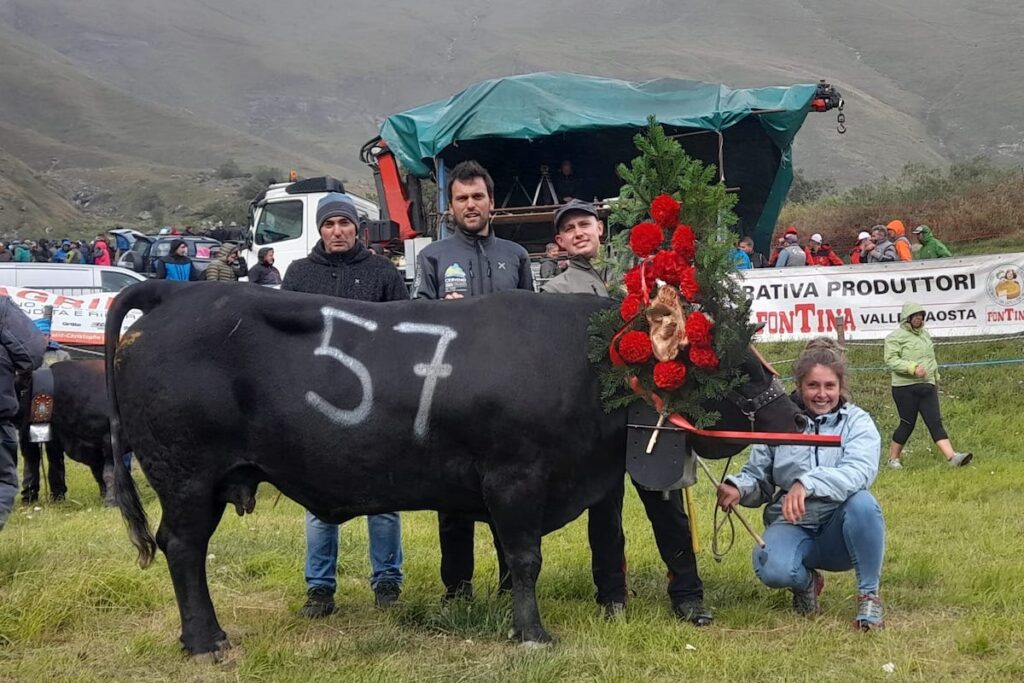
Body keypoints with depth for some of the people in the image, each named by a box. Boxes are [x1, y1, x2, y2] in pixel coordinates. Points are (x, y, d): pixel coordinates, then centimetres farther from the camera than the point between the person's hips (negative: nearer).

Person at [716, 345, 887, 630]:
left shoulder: (857, 421, -1)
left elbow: (859, 472, -21)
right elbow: (757, 476, 8)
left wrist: (808, 483, -37)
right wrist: (738, 488, -17)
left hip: (840, 531, -1)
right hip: (791, 525, 1)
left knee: (862, 502, -35)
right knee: (773, 570, -33)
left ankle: (869, 595, -14)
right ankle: (805, 582, 7)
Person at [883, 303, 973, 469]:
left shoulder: (925, 334, 18)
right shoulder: (896, 336, -6)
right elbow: (891, 360, -15)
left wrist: (936, 379, 27)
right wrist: (913, 368, -25)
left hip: (927, 386, 6)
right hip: (905, 388, -6)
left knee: (935, 422, -4)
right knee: (907, 424, 0)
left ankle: (952, 457, -17)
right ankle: (893, 458, 17)